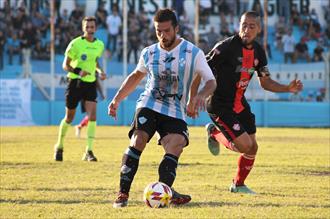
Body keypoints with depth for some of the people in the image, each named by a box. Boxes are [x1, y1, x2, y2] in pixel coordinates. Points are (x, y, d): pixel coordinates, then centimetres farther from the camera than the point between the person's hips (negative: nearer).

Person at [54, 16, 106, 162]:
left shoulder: (100, 45, 5)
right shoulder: (75, 44, -11)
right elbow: (65, 65, -8)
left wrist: (100, 72, 5)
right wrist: (78, 71, -25)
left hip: (90, 83, 3)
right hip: (75, 82, -3)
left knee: (92, 115, -14)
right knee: (69, 117, 7)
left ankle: (89, 151, -13)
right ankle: (59, 146, 30)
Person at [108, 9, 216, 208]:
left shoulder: (193, 53, -6)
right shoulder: (149, 53, 4)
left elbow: (211, 81, -10)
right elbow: (136, 76, 23)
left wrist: (201, 95, -32)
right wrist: (117, 99, 18)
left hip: (175, 112, -1)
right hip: (149, 105, 1)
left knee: (176, 145, -25)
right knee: (138, 140, -21)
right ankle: (123, 193, -20)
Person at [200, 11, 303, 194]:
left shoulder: (258, 52, 2)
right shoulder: (226, 47, -21)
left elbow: (265, 82, 12)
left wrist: (288, 89, -4)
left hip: (239, 103, 7)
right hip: (219, 105, -7)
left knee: (252, 147, 7)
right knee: (244, 145, -15)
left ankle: (238, 185, 30)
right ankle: (214, 133, 15)